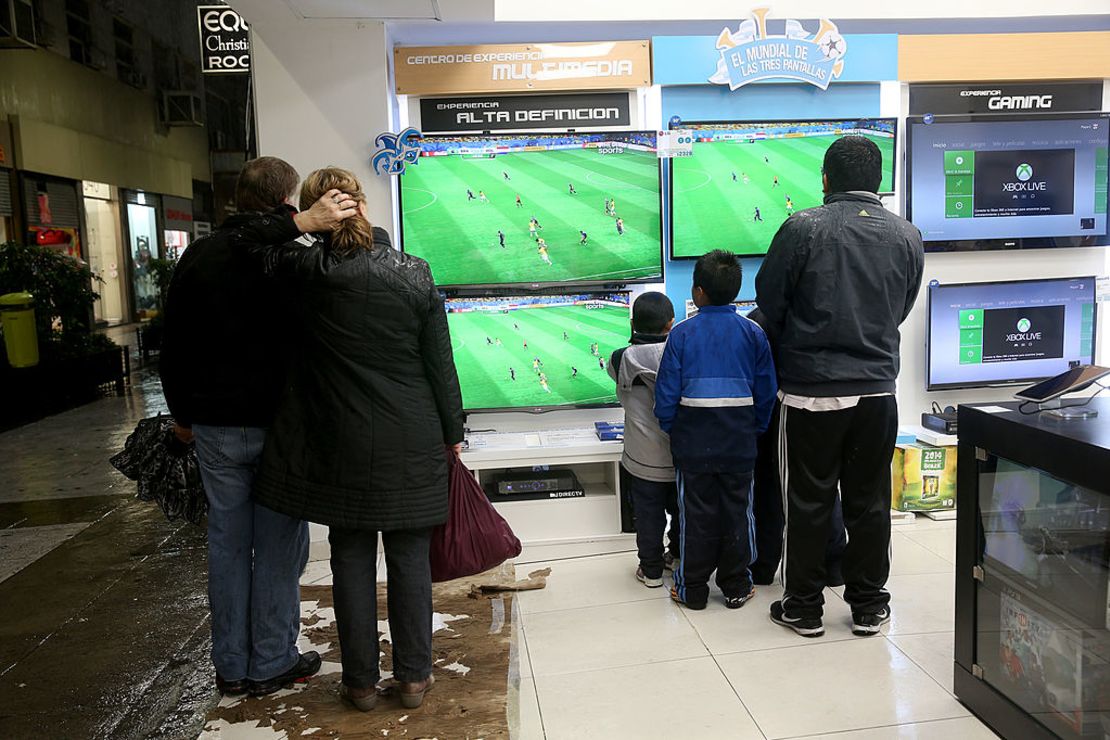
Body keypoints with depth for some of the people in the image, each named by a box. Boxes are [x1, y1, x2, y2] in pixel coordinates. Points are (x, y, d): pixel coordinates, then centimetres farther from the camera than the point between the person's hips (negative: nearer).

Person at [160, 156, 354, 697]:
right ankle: (271, 664, 17)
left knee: (227, 542, 12)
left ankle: (231, 667, 23)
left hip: (216, 426, 4)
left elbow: (173, 349, 10)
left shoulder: (199, 255, 4)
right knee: (278, 545, 7)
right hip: (280, 424, -4)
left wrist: (182, 414, 19)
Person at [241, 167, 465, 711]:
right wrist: (452, 431, 7)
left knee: (351, 558, 11)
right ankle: (413, 676, 22)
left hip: (342, 444, 0)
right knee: (409, 559, 10)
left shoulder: (305, 272, -8)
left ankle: (361, 681, 22)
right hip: (412, 443, 1)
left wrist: (300, 222, 9)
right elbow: (440, 364, -2)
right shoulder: (414, 273, -5)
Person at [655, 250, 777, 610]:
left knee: (696, 515, 8)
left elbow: (667, 393, -8)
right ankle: (736, 587, 22)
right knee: (737, 511, 13)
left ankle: (692, 589, 18)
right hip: (739, 444, 2)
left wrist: (671, 430, 6)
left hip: (693, 442, -1)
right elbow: (766, 392, 0)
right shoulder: (754, 333, -2)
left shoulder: (682, 334, -9)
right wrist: (756, 429, 12)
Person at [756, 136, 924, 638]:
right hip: (877, 389, 4)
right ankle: (868, 606, 25)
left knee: (808, 502, 8)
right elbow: (901, 311, 12)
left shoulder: (803, 228, -9)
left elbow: (769, 301, -3)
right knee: (869, 502, 14)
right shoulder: (907, 236, 4)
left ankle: (804, 608, 19)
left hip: (810, 390, -3)